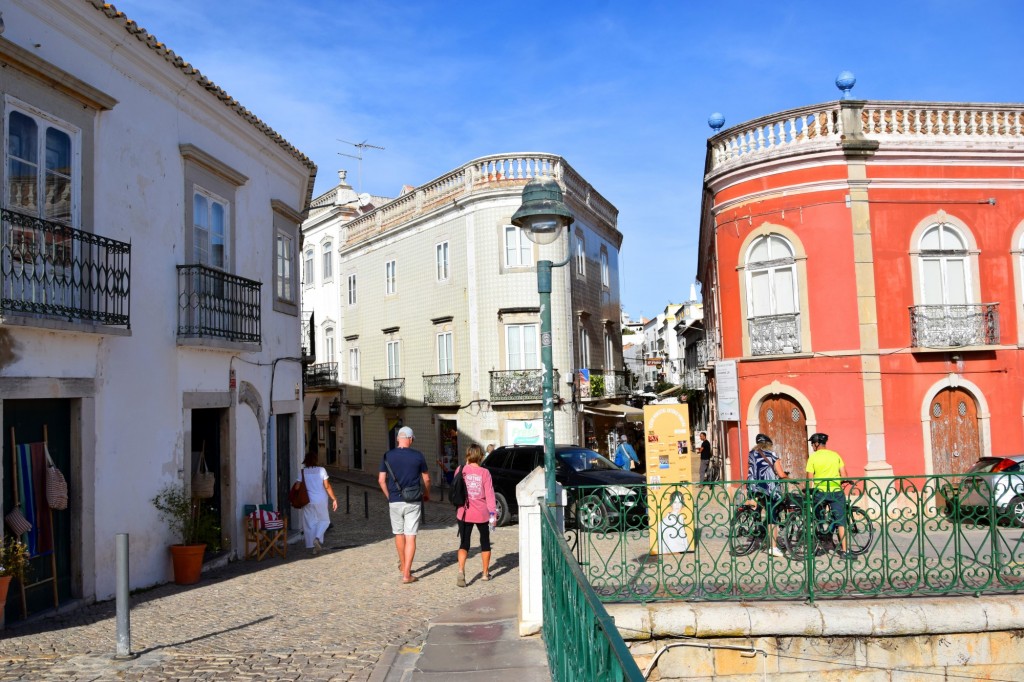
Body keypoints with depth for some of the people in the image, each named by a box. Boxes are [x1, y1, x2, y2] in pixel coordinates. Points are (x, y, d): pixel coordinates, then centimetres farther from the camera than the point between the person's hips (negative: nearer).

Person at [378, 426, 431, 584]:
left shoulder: (388, 455, -2)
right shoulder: (418, 455, -4)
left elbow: (381, 479, 0)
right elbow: (426, 479, 4)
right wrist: (427, 494, 22)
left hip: (395, 501, 2)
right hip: (413, 502, -2)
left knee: (399, 534, 19)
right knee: (411, 537, -1)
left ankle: (403, 565, 36)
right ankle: (407, 574, -5)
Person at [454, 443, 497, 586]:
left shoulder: (460, 470, -3)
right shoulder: (484, 473, -7)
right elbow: (489, 494, -8)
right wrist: (492, 513, -4)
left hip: (464, 513, 0)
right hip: (482, 513, 0)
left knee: (464, 543, 3)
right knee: (485, 541, 18)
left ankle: (461, 571, -20)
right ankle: (486, 573, 27)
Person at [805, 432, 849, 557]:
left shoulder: (813, 457, -2)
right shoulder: (835, 455, 6)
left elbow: (810, 479, -4)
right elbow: (844, 475, 4)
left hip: (820, 492, -1)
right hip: (836, 491, 1)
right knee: (841, 521, 3)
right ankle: (843, 550, -4)